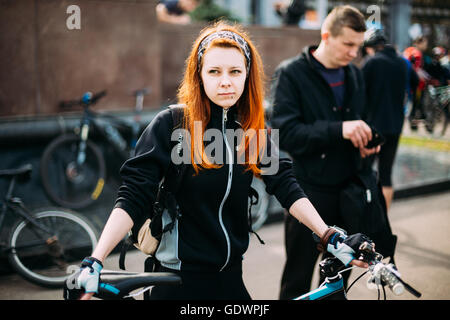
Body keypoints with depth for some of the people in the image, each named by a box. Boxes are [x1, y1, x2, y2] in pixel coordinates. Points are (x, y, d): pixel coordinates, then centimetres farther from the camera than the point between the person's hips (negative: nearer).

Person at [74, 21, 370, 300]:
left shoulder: (253, 129, 1)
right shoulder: (171, 124, -13)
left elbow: (285, 185, -5)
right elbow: (133, 197, -18)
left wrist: (331, 239, -14)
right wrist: (95, 262, -27)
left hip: (230, 274, 5)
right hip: (180, 276, -4)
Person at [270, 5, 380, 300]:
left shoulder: (354, 75, 9)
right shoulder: (291, 73, -9)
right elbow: (285, 133, -18)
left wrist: (363, 143, -3)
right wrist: (338, 130, -29)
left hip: (347, 188, 6)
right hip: (310, 191, -5)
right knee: (298, 278, 5)